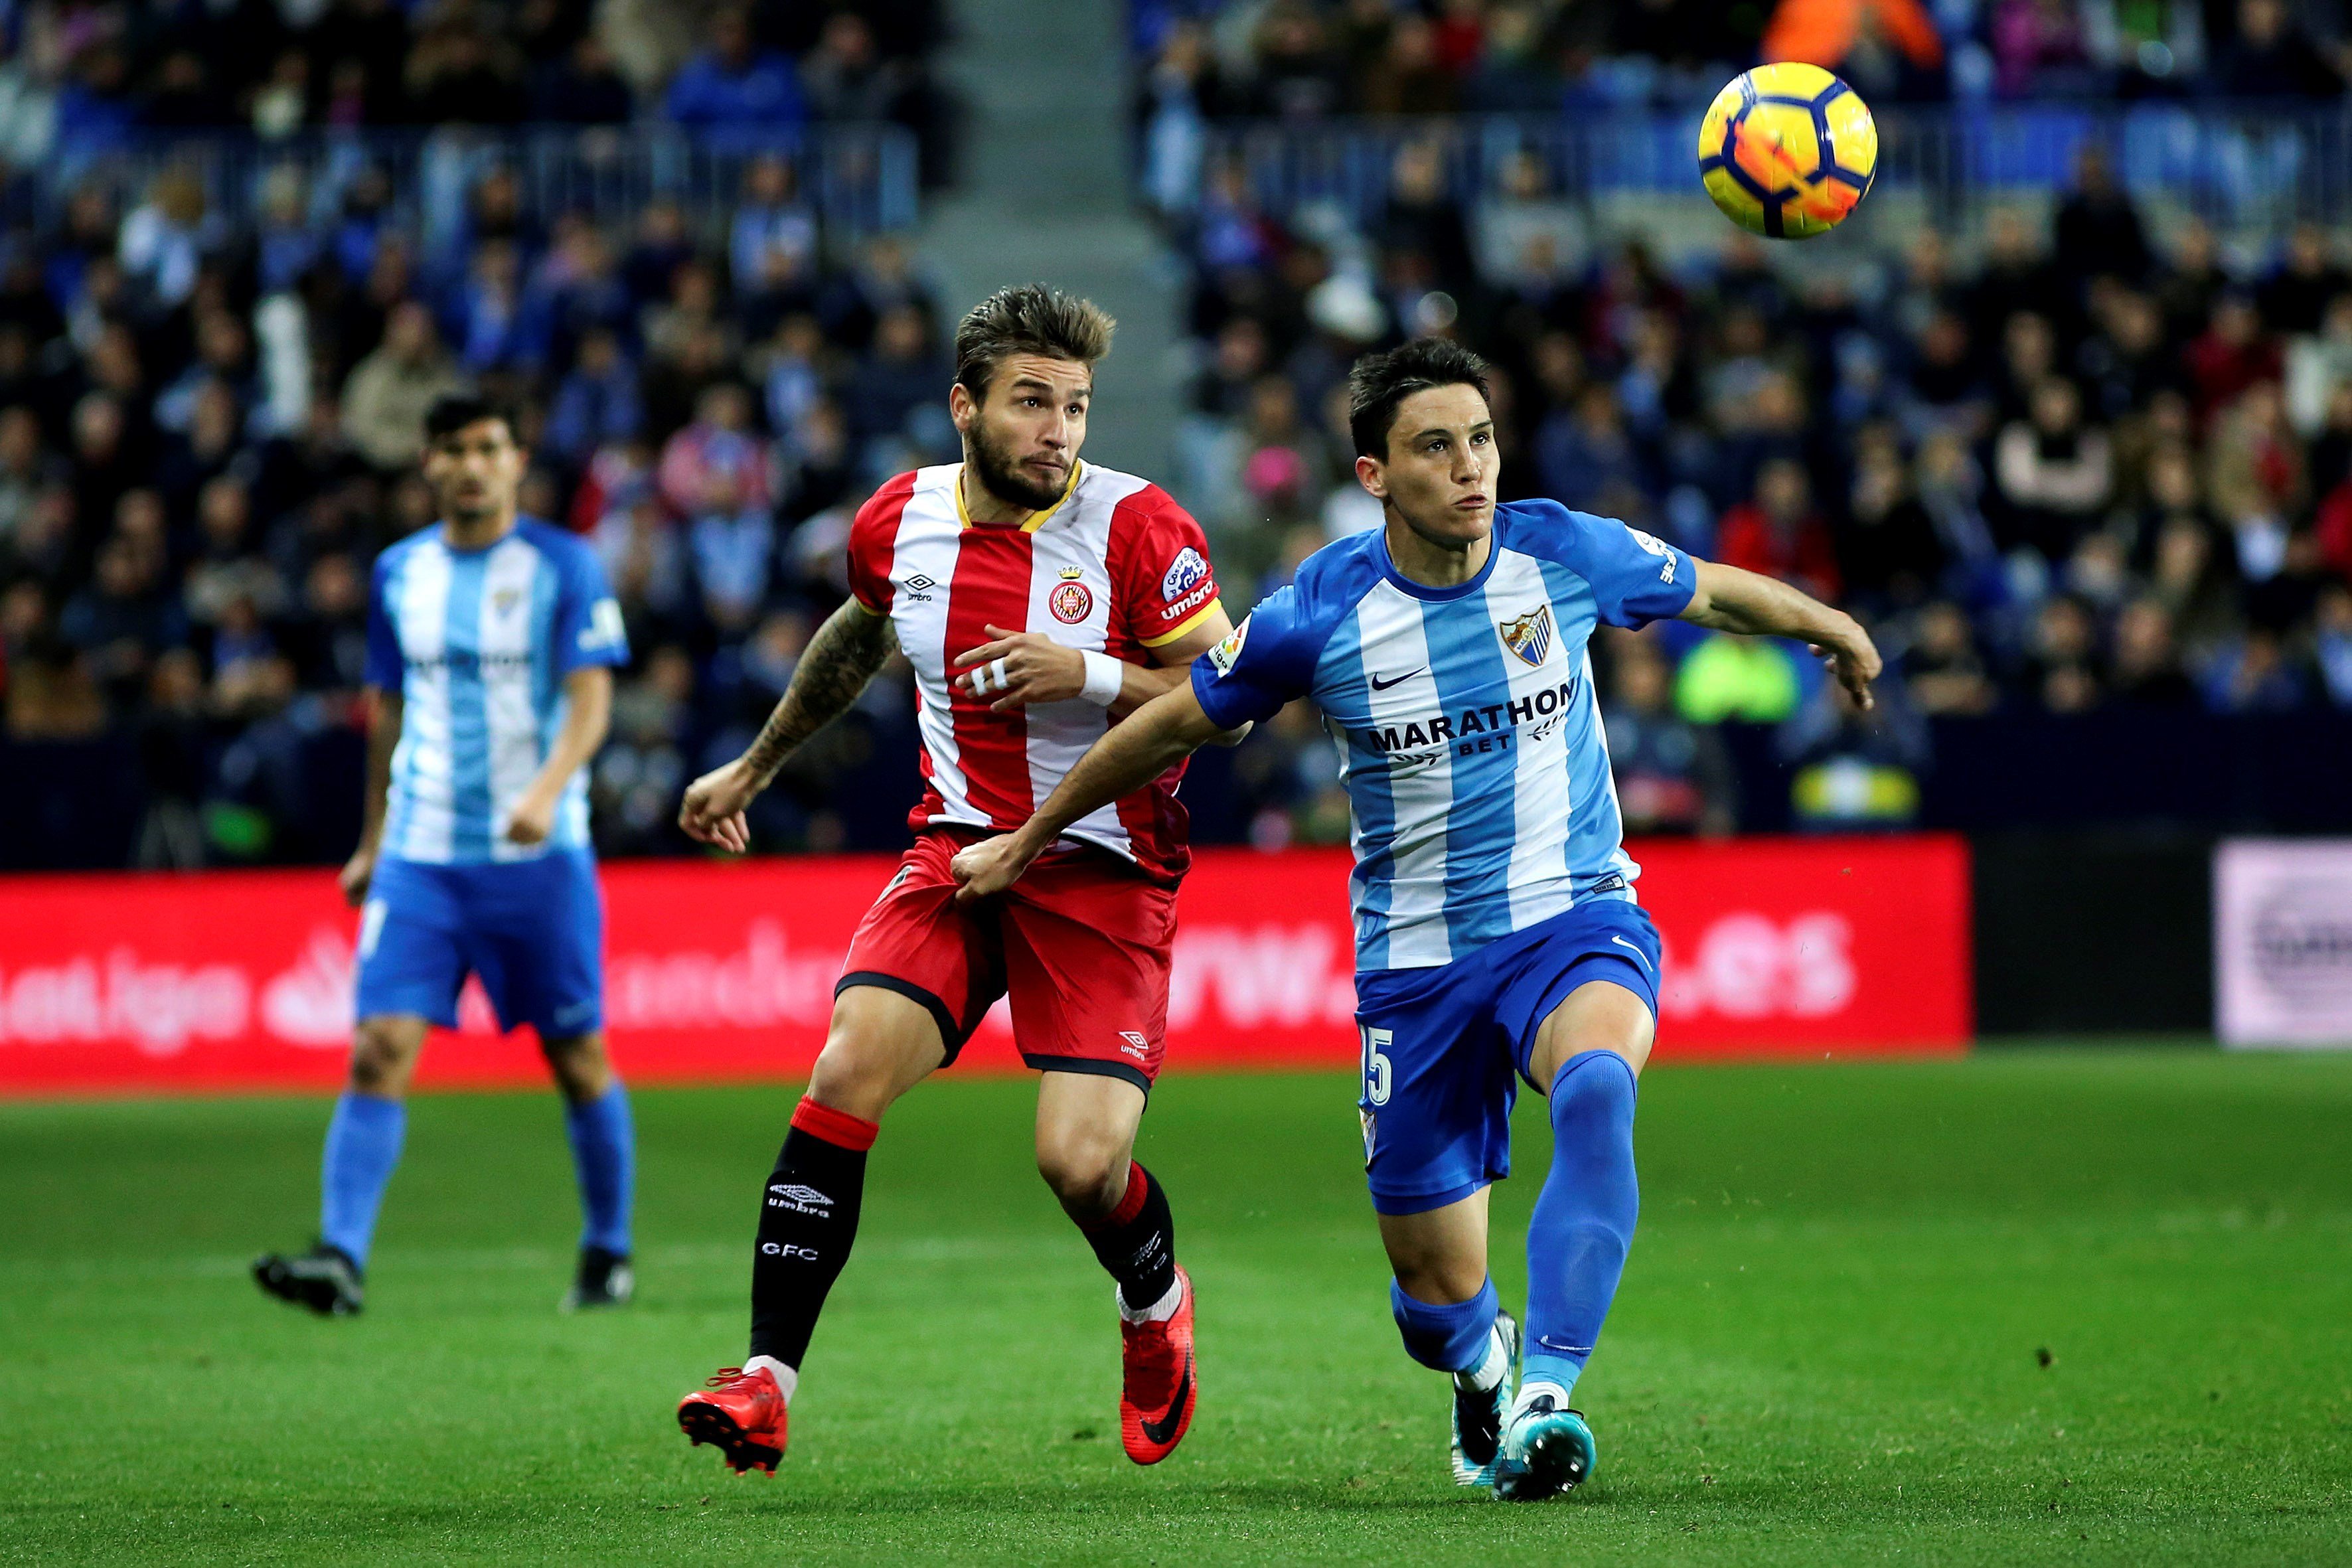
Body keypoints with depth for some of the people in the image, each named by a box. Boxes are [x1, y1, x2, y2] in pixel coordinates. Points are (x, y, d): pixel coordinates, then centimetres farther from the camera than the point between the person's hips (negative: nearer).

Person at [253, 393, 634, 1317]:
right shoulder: (400, 574, 10)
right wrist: (372, 843, 21)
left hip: (539, 856, -3)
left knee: (578, 1060, 5)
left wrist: (547, 790, -27)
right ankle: (342, 1257, -17)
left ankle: (608, 1254, 22)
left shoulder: (565, 566, -2)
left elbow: (591, 699, -10)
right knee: (379, 1049, -12)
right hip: (420, 857, 3)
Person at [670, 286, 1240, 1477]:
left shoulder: (1137, 528, -11)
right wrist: (755, 767, 36)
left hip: (1105, 870, -3)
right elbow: (858, 637, 25)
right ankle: (767, 1386, -15)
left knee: (1082, 1162, -13)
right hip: (957, 845, 3)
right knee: (846, 1075, -18)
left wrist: (1092, 675, -23)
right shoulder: (901, 521, 2)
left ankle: (1156, 1304, 25)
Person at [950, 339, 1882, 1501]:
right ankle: (1484, 1370, 42)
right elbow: (1175, 724, 3)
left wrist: (1833, 630, 29)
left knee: (1595, 1090, -36)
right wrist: (1027, 840, 13)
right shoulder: (1319, 616, -12)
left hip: (1575, 920, 0)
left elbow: (1711, 592, 12)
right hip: (1417, 961, 0)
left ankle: (1547, 1396, -40)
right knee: (1437, 1298, 4)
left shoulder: (1566, 555, -9)